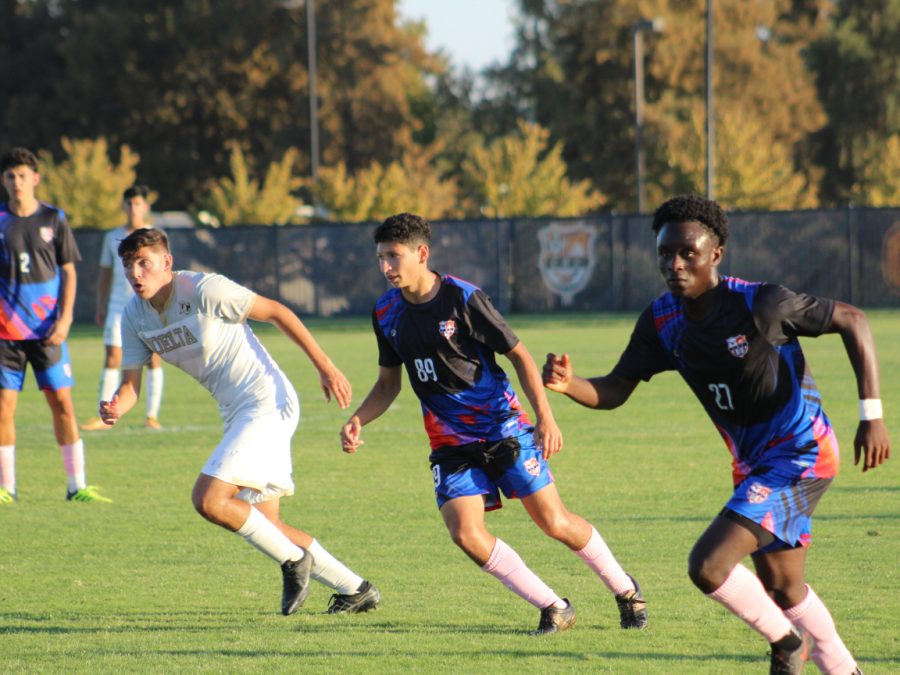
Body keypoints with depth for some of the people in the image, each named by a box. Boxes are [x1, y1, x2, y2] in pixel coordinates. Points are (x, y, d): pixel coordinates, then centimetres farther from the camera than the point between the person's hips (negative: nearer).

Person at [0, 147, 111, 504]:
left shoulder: (54, 220, 4)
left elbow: (68, 272, 7)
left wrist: (65, 319, -5)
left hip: (47, 330, 0)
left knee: (62, 403, -3)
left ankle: (77, 485, 3)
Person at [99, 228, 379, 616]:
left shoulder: (204, 290, -18)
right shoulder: (135, 317, 3)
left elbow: (276, 312, -11)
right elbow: (131, 384, 6)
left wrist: (325, 366, -9)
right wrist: (115, 408, -19)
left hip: (268, 404, -8)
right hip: (236, 414, 8)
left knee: (208, 500, -19)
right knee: (265, 525, 8)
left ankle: (292, 559, 0)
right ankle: (355, 590, 20)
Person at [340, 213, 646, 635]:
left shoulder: (463, 299, -14)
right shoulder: (386, 313, 1)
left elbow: (518, 355, -8)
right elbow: (388, 383, 14)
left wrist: (545, 417, -18)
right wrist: (357, 421, -4)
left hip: (503, 426, -4)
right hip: (450, 440, 4)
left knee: (554, 522, -5)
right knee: (466, 535, -15)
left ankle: (625, 589, 20)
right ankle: (553, 609, 0)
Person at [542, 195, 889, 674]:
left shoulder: (759, 305, -22)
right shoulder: (661, 322, -3)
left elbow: (852, 320, -13)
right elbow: (614, 391, -3)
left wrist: (871, 416, -17)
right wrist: (567, 384, -26)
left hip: (801, 455, -8)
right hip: (754, 465, 8)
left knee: (707, 566, -19)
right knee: (782, 588, 19)